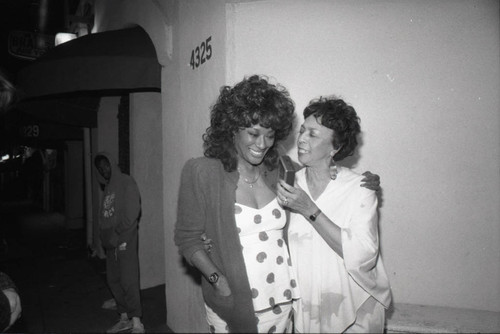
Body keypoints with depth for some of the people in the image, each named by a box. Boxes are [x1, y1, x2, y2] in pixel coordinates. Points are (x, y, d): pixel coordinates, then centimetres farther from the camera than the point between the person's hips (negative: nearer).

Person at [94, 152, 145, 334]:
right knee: (113, 280, 11)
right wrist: (105, 236, 5)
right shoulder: (107, 187, 17)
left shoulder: (126, 182, -5)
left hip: (125, 239, -8)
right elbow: (104, 215, 17)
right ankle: (124, 318, 23)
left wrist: (119, 234, -14)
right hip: (110, 241, 8)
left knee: (128, 280, -7)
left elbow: (132, 212, -14)